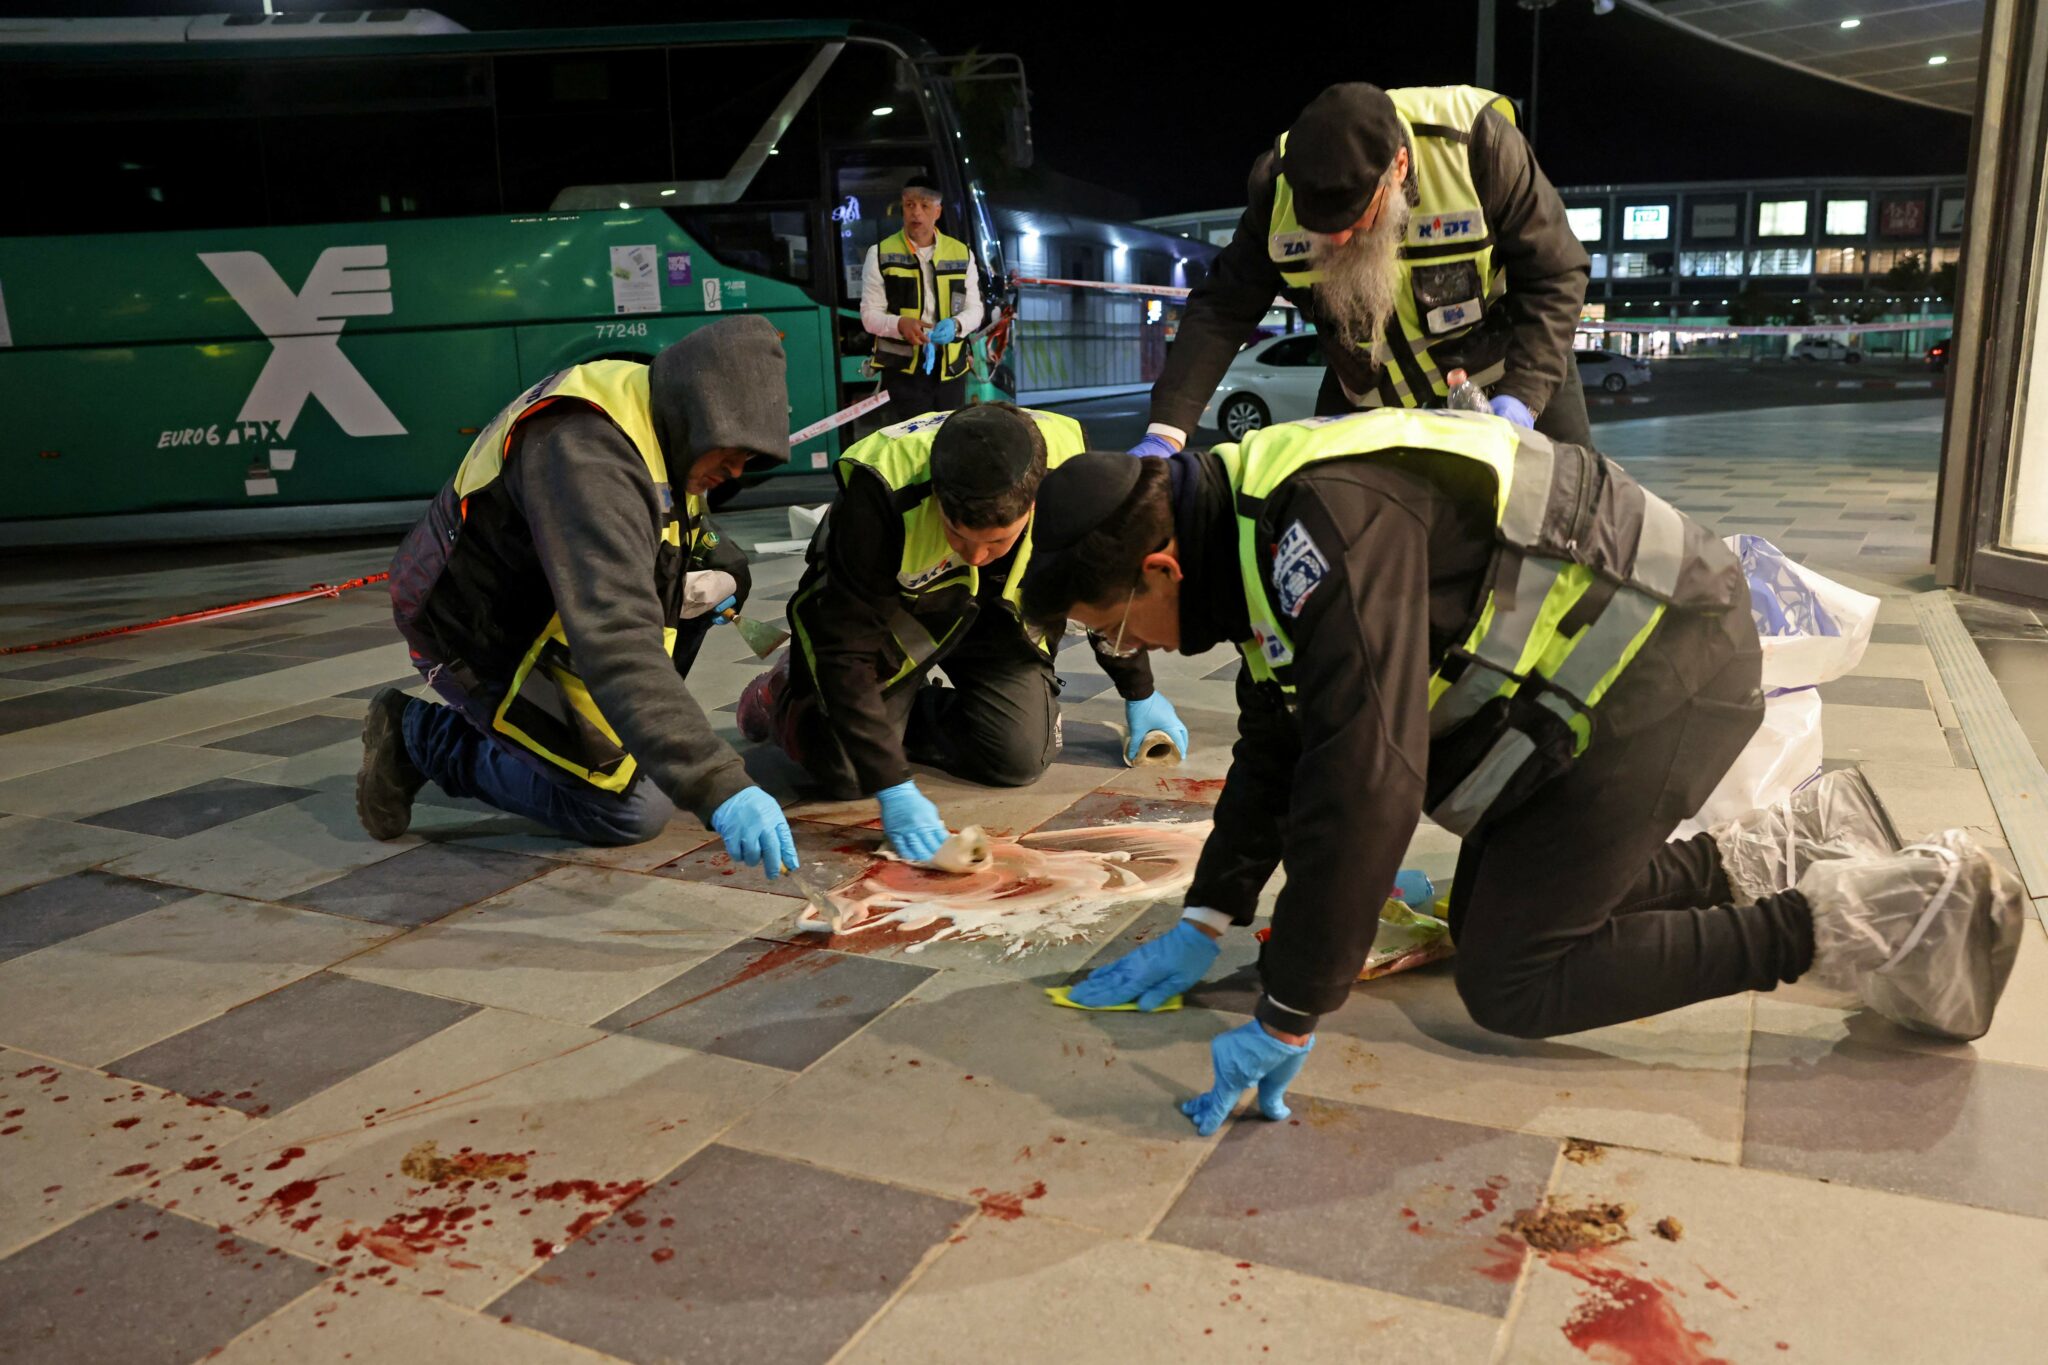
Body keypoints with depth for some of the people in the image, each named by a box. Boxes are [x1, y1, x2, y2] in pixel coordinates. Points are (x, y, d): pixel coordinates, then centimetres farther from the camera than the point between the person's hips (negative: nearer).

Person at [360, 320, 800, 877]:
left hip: (545, 613, 9)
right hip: (486, 647, -9)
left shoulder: (658, 419, -5)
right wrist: (719, 787, -52)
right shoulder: (586, 455, -35)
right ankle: (423, 734, 3)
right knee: (635, 810, -10)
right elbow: (614, 640, -46)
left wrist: (709, 569, -5)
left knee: (721, 568, 3)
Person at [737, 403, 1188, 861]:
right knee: (846, 774, -13)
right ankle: (782, 697, 19)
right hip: (881, 605, -3)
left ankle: (906, 712, 14)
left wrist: (1139, 692, 4)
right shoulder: (882, 496, -39)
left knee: (1020, 756, -14)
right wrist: (893, 788, -36)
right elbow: (845, 650, -32)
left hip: (993, 610, 3)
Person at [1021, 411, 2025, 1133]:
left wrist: (1288, 1020, -27)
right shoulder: (1257, 535, 3)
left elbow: (1365, 785, -35)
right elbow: (1276, 752, 11)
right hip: (1575, 680, 10)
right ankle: (1785, 851, 21)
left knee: (1510, 981, -7)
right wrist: (1205, 924, 6)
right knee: (1487, 914, 16)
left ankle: (1844, 921, -1)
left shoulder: (1326, 524, -30)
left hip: (1663, 665, -10)